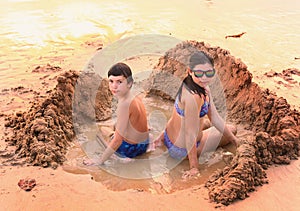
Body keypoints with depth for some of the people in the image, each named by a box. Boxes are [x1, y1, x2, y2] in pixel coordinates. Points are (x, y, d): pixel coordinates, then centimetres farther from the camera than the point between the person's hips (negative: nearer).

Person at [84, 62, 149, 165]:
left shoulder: (124, 103, -31)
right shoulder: (135, 98, -4)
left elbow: (118, 139, -28)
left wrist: (100, 161, -22)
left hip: (131, 148, -7)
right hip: (143, 144, 7)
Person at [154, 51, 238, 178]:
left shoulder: (203, 88, -6)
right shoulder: (193, 97, -35)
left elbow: (215, 117, 3)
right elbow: (190, 135, -30)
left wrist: (233, 139, 8)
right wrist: (194, 167, -22)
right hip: (182, 150, -9)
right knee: (231, 129, 15)